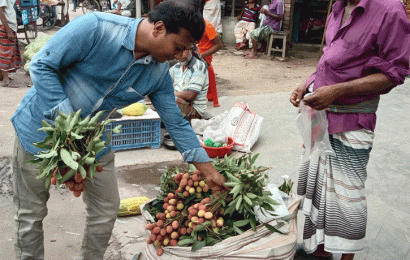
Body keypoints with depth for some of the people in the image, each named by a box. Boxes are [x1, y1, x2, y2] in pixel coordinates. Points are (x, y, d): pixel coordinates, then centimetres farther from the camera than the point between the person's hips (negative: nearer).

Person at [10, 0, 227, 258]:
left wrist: (209, 171, 1)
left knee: (107, 210, 9)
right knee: (31, 214, 8)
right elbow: (42, 66, -19)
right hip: (41, 130, -4)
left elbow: (177, 123, 0)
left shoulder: (159, 73, -7)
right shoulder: (95, 28, -25)